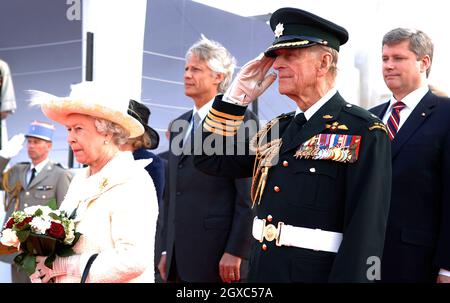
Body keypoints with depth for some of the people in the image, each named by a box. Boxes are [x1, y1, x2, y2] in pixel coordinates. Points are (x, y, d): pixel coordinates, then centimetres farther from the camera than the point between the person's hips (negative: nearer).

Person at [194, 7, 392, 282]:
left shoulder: (364, 132, -11)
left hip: (317, 274, -7)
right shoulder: (279, 129, 11)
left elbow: (365, 230, -17)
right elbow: (210, 160, 15)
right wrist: (238, 96, 7)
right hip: (262, 271, 7)